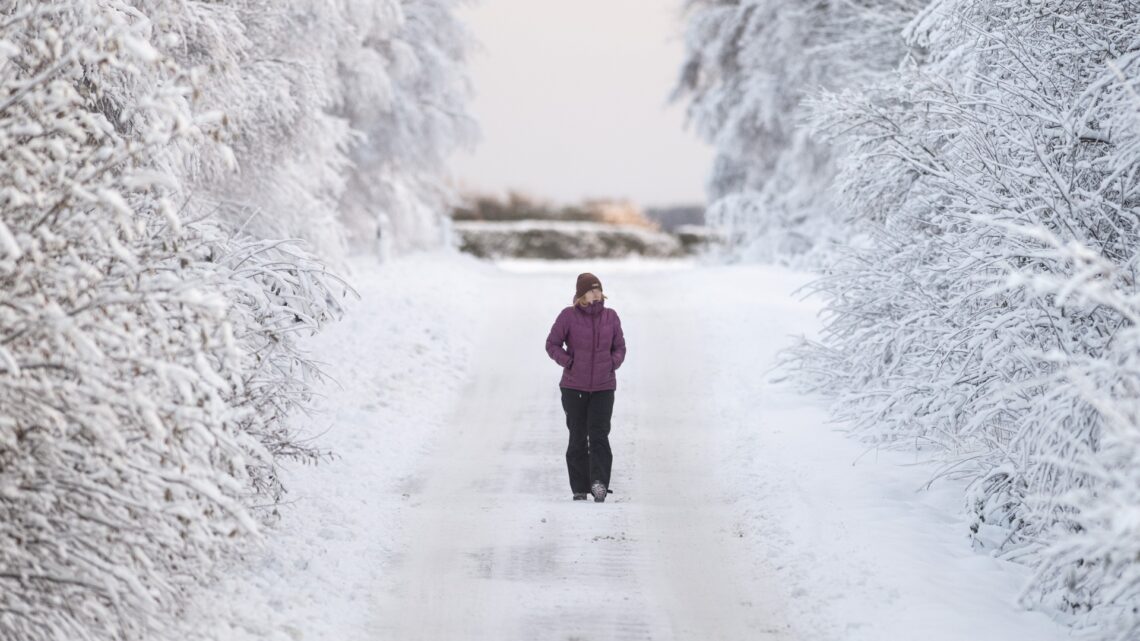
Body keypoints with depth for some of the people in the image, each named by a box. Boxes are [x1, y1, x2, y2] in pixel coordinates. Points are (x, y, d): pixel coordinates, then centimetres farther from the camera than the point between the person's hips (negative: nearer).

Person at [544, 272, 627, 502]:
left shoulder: (611, 317, 3)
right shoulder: (568, 316, -5)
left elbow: (619, 348, 13)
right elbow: (552, 344, 2)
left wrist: (612, 363, -5)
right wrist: (569, 362, -11)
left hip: (603, 388, 1)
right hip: (573, 388, -1)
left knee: (599, 435, -13)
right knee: (578, 438, 4)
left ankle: (599, 482, -23)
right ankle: (579, 488, 10)